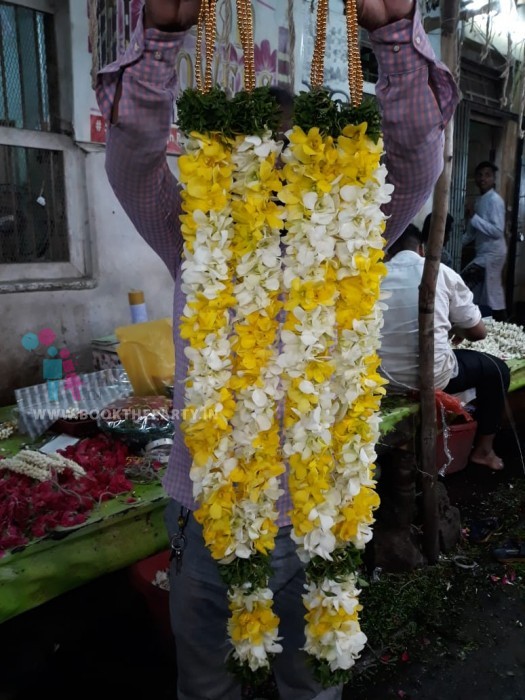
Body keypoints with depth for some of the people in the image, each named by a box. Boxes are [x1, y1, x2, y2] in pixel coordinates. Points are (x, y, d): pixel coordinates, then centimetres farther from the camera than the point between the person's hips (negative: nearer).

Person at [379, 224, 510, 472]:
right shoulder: (441, 272, -1)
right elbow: (478, 332, 4)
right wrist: (458, 332, 28)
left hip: (384, 378, 4)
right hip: (434, 376, -3)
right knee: (497, 369, 22)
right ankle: (483, 450, 32)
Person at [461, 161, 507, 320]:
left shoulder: (495, 200, -13)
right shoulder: (480, 201, 14)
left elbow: (498, 231, -23)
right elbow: (473, 231, 20)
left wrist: (474, 217, -23)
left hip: (492, 254, -9)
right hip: (485, 253, 9)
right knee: (493, 295, 11)